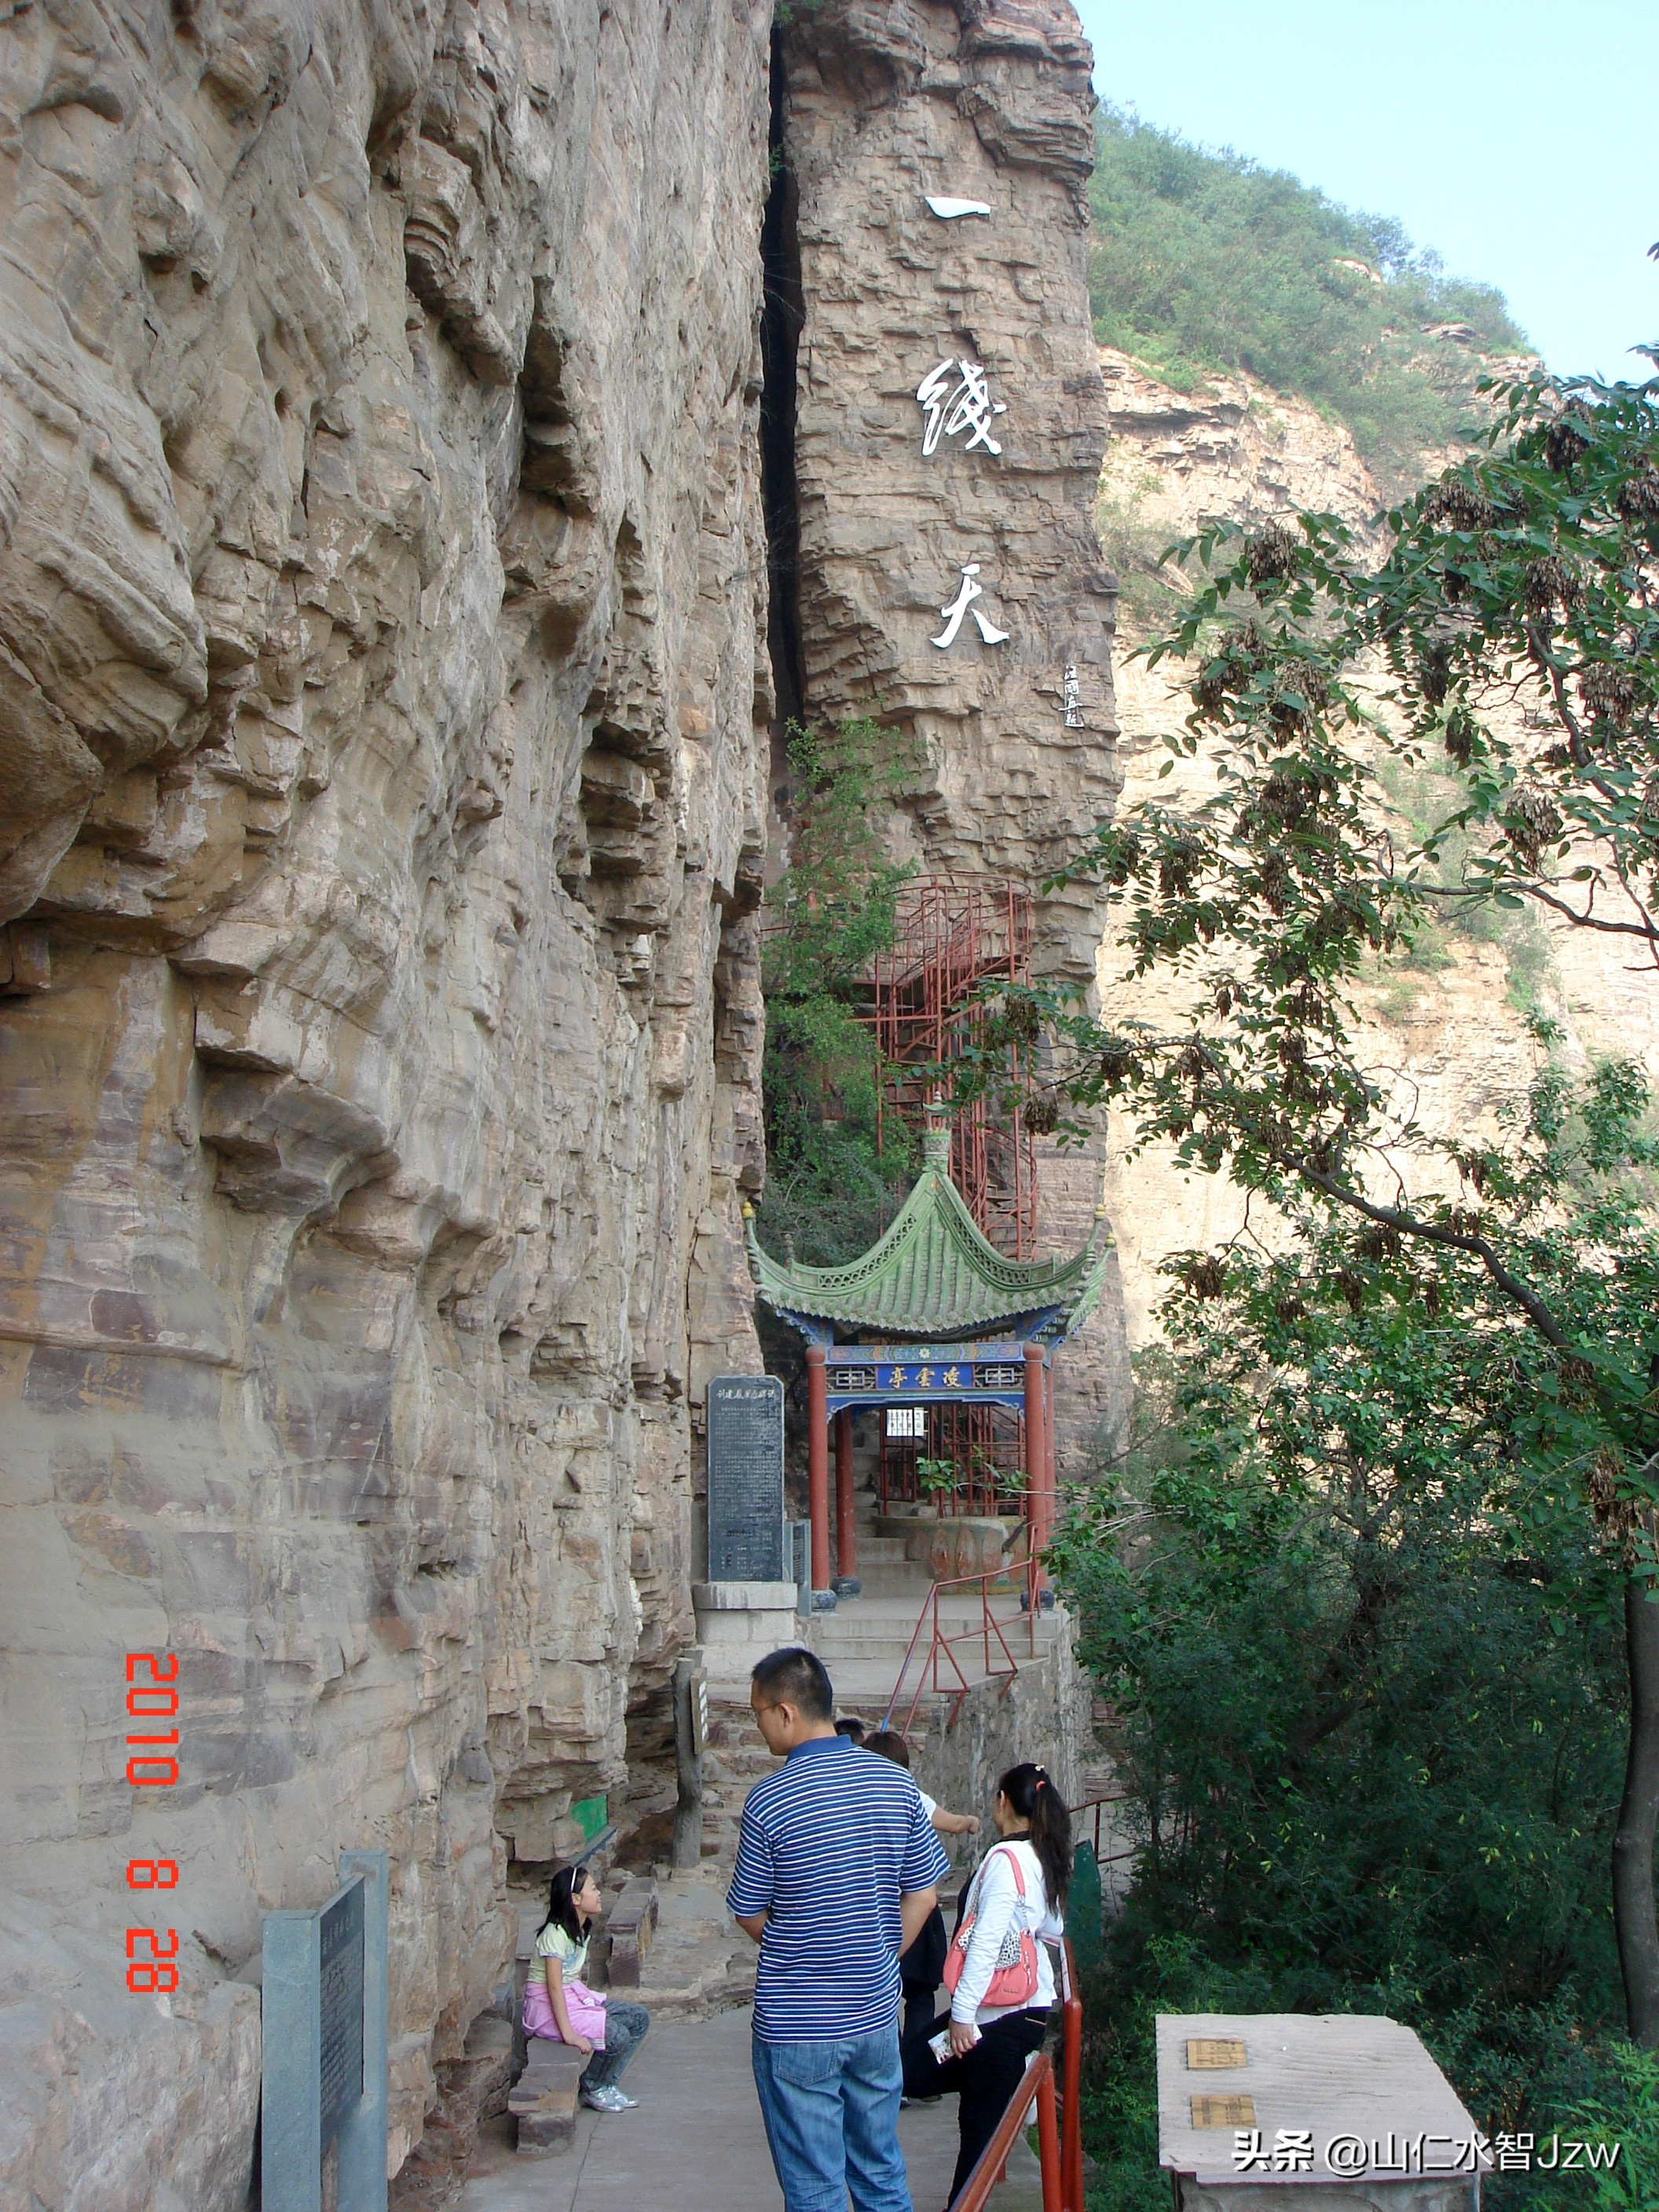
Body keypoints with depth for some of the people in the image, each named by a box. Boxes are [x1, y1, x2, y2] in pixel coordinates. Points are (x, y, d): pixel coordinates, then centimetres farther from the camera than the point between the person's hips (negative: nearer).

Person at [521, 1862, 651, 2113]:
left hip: (574, 1996, 10)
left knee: (639, 2018, 2)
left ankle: (606, 2085, 10)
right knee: (617, 2036, -23)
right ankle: (592, 2090, 1)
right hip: (548, 2006, -10)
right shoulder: (556, 1933, -21)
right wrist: (569, 2034, -30)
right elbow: (554, 1986, -26)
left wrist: (589, 2002, -1)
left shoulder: (583, 1929, 8)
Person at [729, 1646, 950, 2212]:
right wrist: (877, 1962, 12)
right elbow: (923, 1895, 2)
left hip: (795, 2025, -4)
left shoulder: (768, 1802, -17)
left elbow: (750, 1915, -5)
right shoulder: (896, 1784, -4)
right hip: (877, 2014, 5)